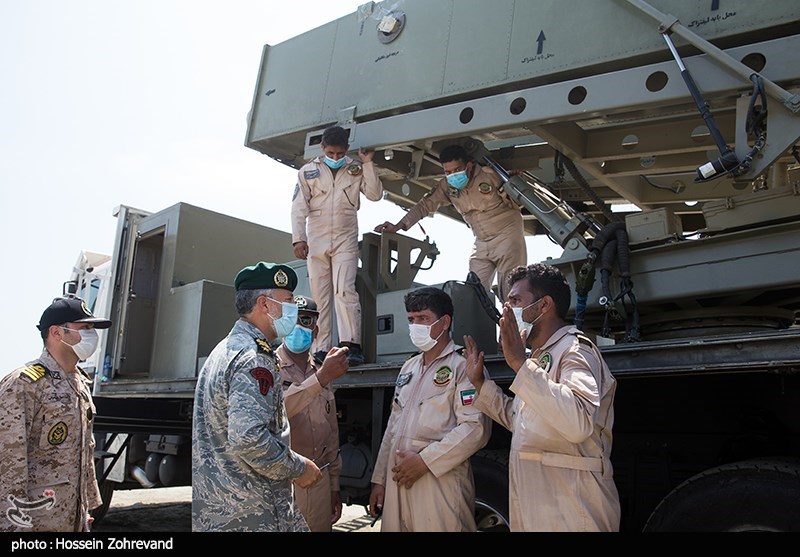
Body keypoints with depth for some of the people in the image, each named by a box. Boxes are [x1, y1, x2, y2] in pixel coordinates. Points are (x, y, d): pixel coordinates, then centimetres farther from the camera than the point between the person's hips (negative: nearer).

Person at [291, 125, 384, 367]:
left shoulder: (356, 170, 9)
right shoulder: (308, 171, 8)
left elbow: (375, 194, -1)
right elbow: (299, 207, 3)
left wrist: (368, 164, -7)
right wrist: (298, 238, -7)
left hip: (346, 240, -1)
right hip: (315, 241, 1)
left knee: (345, 291, -15)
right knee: (319, 296, 0)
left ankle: (352, 346, -18)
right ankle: (321, 350, 2)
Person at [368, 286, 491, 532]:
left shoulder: (463, 366, -6)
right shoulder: (408, 368, 17)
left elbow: (476, 428, -16)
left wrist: (425, 461, -16)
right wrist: (380, 479, 15)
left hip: (440, 482, -6)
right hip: (398, 481, 6)